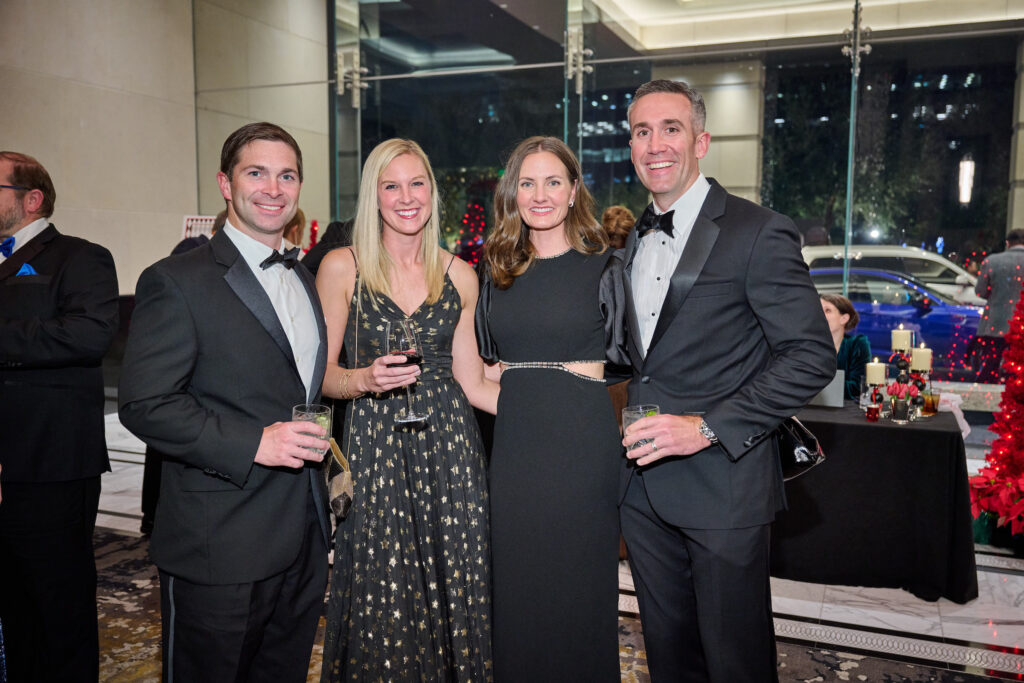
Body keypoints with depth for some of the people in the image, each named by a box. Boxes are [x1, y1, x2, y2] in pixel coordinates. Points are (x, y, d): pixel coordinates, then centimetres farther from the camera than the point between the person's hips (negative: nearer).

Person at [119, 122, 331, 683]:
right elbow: (143, 404, -15)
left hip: (305, 545, 7)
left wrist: (322, 456, 9)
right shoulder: (176, 281, -9)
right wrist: (252, 444, -23)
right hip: (219, 553, -6)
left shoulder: (303, 280, 14)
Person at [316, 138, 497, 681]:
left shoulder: (459, 275, 8)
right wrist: (365, 379, -19)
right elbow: (321, 374, 1)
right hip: (374, 448, -2)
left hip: (448, 445, 2)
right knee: (382, 601, 3)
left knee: (455, 590, 5)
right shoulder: (342, 267, 0)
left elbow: (470, 381, 10)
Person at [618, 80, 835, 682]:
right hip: (643, 482, 6)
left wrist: (710, 427, -21)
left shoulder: (760, 233, -11)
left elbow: (813, 356, -15)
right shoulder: (633, 240, 12)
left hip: (723, 482, -6)